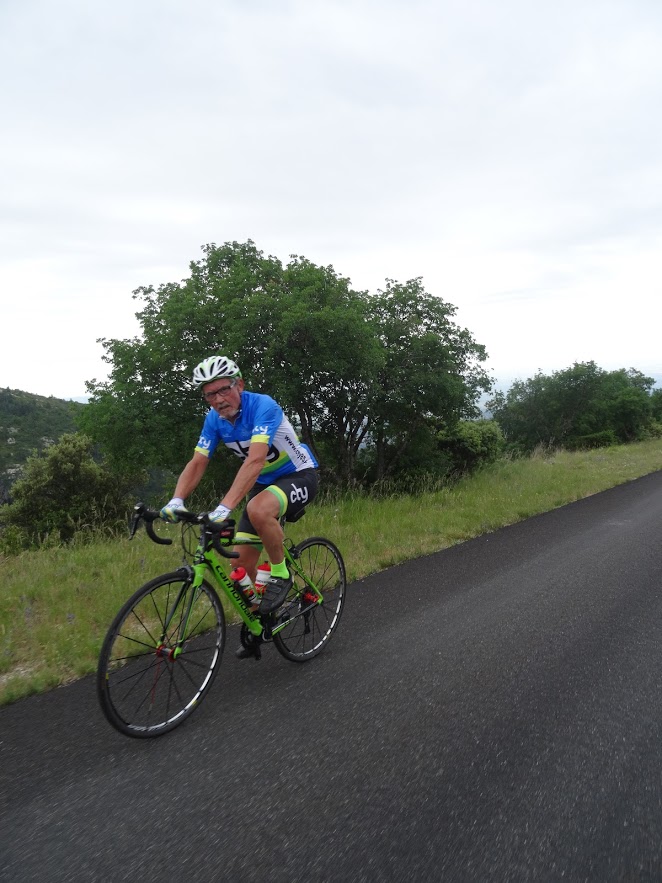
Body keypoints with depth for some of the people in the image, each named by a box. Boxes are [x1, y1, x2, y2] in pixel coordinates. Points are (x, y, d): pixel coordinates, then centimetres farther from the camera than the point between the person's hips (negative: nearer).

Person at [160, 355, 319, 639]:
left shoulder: (262, 406, -27)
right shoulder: (214, 419, -6)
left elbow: (254, 460, -39)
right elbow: (197, 463, -11)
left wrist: (225, 506, -49)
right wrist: (176, 500, -29)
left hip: (298, 476, -6)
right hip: (264, 482, 7)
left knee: (258, 510, -38)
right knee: (241, 561, -1)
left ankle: (281, 574, -13)